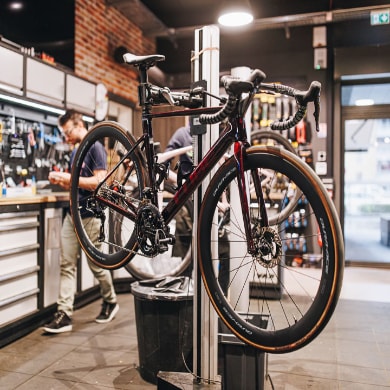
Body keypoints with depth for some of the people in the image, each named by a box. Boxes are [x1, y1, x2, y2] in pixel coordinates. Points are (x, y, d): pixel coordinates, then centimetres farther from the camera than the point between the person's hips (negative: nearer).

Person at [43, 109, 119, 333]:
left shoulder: (95, 148, -9)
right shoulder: (75, 152, 16)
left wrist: (70, 178, -20)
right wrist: (61, 181, 3)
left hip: (91, 216, -8)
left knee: (96, 264, 5)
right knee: (67, 265, 2)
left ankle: (111, 302, 27)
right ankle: (64, 315, 5)